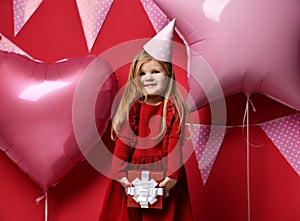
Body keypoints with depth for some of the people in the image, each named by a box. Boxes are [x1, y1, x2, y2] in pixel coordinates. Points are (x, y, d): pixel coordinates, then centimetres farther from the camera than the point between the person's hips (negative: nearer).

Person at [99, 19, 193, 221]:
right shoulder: (134, 106, -1)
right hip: (133, 170, 1)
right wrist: (120, 173, -12)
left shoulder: (174, 108, -4)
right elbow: (123, 141, -5)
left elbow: (175, 143, -9)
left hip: (162, 172, -1)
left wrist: (172, 175, -16)